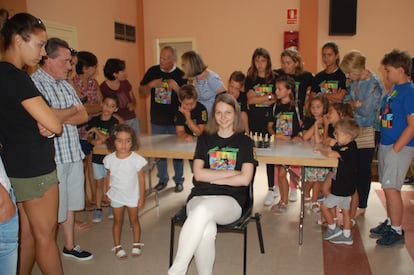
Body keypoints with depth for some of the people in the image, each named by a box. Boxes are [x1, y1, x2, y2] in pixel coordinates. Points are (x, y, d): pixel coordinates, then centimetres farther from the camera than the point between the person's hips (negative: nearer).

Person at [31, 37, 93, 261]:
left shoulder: (66, 85, 13)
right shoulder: (33, 83, -11)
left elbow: (84, 116, 5)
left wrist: (60, 117, -13)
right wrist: (72, 110, -7)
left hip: (73, 153, 8)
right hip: (51, 156, -7)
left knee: (70, 203, 17)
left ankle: (70, 245, 32)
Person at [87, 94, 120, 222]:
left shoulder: (114, 122, -11)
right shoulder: (94, 120, -1)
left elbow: (107, 138, -21)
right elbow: (89, 137, 2)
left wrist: (95, 130, -14)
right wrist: (94, 141, -19)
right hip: (97, 155, 3)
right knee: (99, 183, 10)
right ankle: (98, 209, 19)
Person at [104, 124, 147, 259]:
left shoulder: (137, 159, -19)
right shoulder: (110, 159, -11)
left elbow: (141, 179, -12)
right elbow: (109, 176, 2)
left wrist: (141, 197, -9)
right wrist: (108, 192, 3)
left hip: (133, 196, -1)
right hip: (116, 196, 2)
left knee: (134, 220, 13)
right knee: (118, 221, 14)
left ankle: (136, 244, 30)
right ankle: (117, 246, 28)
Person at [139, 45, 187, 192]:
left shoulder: (180, 75, -7)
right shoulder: (152, 71, 1)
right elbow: (142, 92, 7)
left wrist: (176, 87, -24)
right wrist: (151, 84, -13)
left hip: (175, 120, -3)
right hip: (157, 120, 3)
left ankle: (178, 180, 22)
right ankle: (162, 179, 28)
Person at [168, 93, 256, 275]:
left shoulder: (244, 141, 11)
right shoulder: (205, 139, 16)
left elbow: (245, 179, -2)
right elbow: (199, 174, 4)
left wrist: (212, 177, 0)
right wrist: (231, 172, -1)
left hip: (231, 199, -1)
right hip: (200, 197, 2)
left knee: (202, 210, -37)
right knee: (207, 230, -35)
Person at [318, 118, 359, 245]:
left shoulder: (350, 148, -24)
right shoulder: (343, 147, 5)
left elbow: (331, 154, -36)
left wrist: (321, 152, -18)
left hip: (342, 187, -10)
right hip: (344, 186, 10)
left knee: (324, 206, 3)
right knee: (345, 210, 15)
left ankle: (333, 229, 16)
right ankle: (346, 235, 24)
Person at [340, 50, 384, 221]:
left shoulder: (374, 83, -19)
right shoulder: (355, 81, 4)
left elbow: (366, 111, -20)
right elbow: (347, 100, 10)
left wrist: (352, 105, -7)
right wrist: (355, 104, -9)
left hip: (367, 132, -7)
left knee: (363, 170, 5)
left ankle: (361, 207, 20)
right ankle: (352, 204, 26)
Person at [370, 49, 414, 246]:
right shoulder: (393, 89, 11)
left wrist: (395, 148, -18)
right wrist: (384, 147, 12)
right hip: (386, 145, 8)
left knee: (391, 187, -6)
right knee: (388, 187, 15)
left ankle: (397, 231, 7)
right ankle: (390, 222, 30)